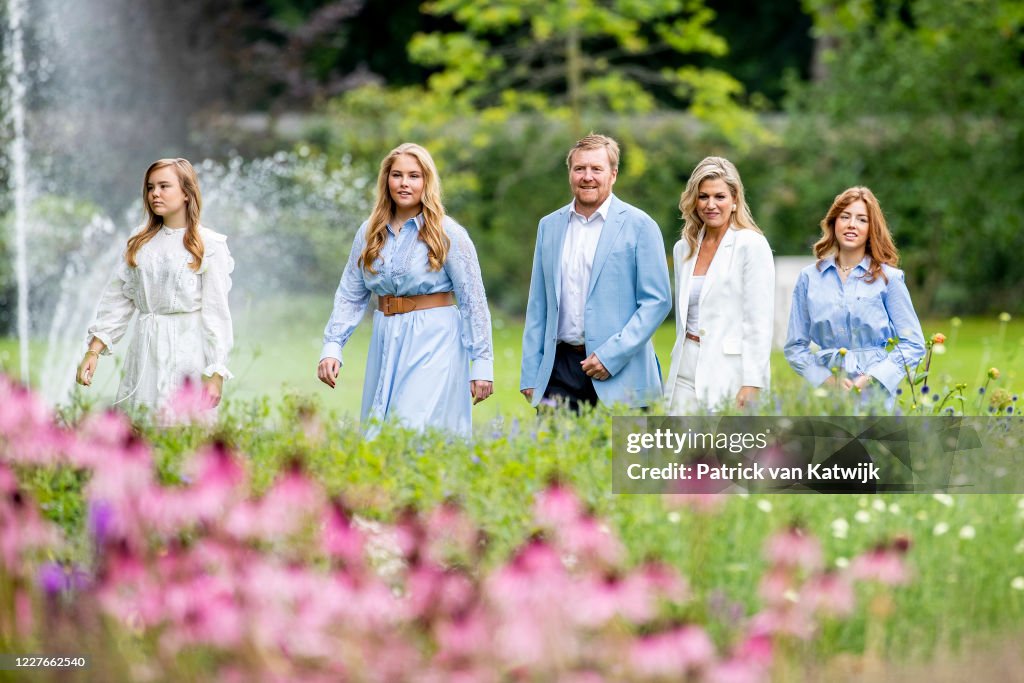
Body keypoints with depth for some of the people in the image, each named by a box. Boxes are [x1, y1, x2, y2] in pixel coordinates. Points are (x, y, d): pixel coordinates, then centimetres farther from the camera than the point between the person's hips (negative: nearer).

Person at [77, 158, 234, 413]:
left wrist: (215, 375, -11)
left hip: (188, 354, -4)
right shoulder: (138, 243, 12)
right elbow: (116, 301, 11)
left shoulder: (210, 245, -3)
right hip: (145, 354, 4)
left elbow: (216, 312, -6)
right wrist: (93, 352, 2)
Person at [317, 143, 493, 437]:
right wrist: (332, 347, -2)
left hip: (434, 344, -5)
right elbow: (350, 296, 10)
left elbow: (473, 301, -4)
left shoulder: (448, 234, -4)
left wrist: (482, 363, -7)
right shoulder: (370, 233, 9)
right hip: (385, 343, 5)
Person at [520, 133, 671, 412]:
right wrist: (530, 376, 8)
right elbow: (538, 305, 15)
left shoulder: (639, 225, -1)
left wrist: (611, 356, -13)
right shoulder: (549, 226, 13)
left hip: (620, 374, -3)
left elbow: (657, 301, -4)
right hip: (559, 371, 4)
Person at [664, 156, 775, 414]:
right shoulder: (683, 249, 15)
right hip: (687, 371, 5)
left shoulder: (751, 245, -4)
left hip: (730, 372, -5)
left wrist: (752, 386, -15)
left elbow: (760, 321, -9)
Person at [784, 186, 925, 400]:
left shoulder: (888, 278, 1)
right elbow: (795, 346, 8)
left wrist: (872, 379, -12)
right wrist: (826, 379, -8)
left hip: (876, 395, -2)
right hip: (826, 392, 2)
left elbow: (913, 345, 1)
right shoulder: (809, 278, 7)